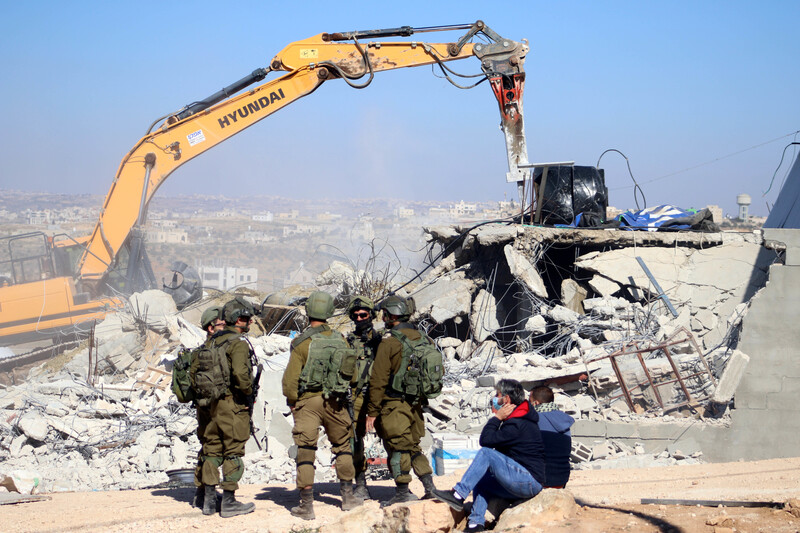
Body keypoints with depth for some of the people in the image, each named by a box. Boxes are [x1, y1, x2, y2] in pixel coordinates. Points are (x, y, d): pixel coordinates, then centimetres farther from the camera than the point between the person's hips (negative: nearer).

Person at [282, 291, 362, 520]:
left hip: (307, 401, -3)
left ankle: (306, 505, 1)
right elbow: (352, 374, 8)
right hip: (335, 403, 3)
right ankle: (347, 496, 24)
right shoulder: (340, 340, 1)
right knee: (342, 447, 20)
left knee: (306, 452, 1)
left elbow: (291, 378, -12)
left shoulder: (302, 342, -12)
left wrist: (292, 402, 3)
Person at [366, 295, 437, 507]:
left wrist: (372, 412, -9)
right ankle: (429, 487, 13)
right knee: (413, 446, 18)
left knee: (397, 448, 3)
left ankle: (402, 492, 7)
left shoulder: (389, 344, -14)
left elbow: (378, 380, -14)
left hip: (394, 405, -7)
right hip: (416, 404, 7)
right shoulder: (421, 340, 6)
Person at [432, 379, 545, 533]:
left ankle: (458, 494, -16)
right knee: (481, 481, 15)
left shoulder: (518, 425, -16)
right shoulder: (518, 419, 18)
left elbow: (486, 440, -16)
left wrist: (497, 417, -6)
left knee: (485, 453, -18)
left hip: (530, 482, -11)